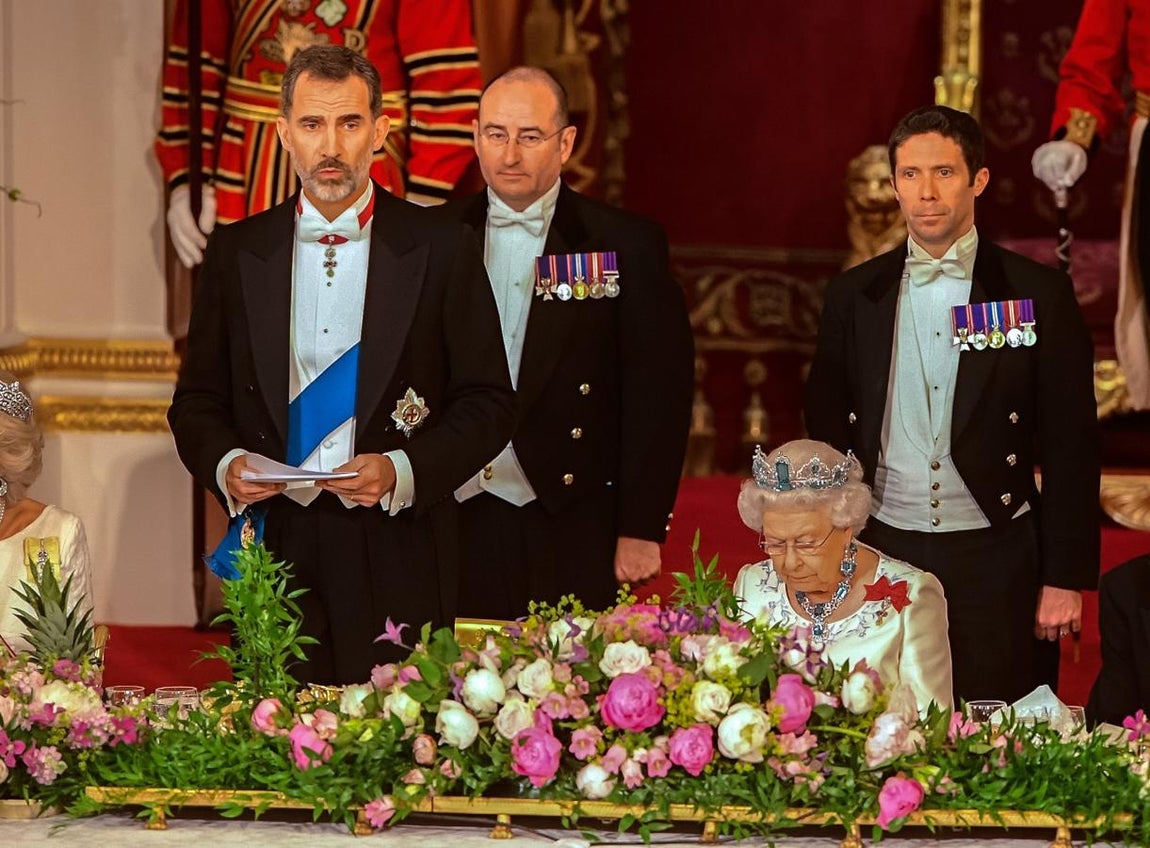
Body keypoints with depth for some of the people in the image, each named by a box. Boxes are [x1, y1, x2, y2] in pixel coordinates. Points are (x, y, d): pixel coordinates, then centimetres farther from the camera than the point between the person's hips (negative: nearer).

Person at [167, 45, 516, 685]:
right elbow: (198, 400, 14)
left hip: (398, 563, -2)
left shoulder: (441, 250, 3)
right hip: (274, 553, 2)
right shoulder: (237, 252, 10)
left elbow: (489, 403, 2)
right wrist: (225, 463, -7)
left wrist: (403, 471, -13)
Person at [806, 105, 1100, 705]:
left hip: (995, 561, -2)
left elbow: (1070, 445, -1)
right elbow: (828, 437, 12)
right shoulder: (853, 297, 7)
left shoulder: (1038, 294, 0)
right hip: (883, 553, 2)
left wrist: (1065, 579, -5)